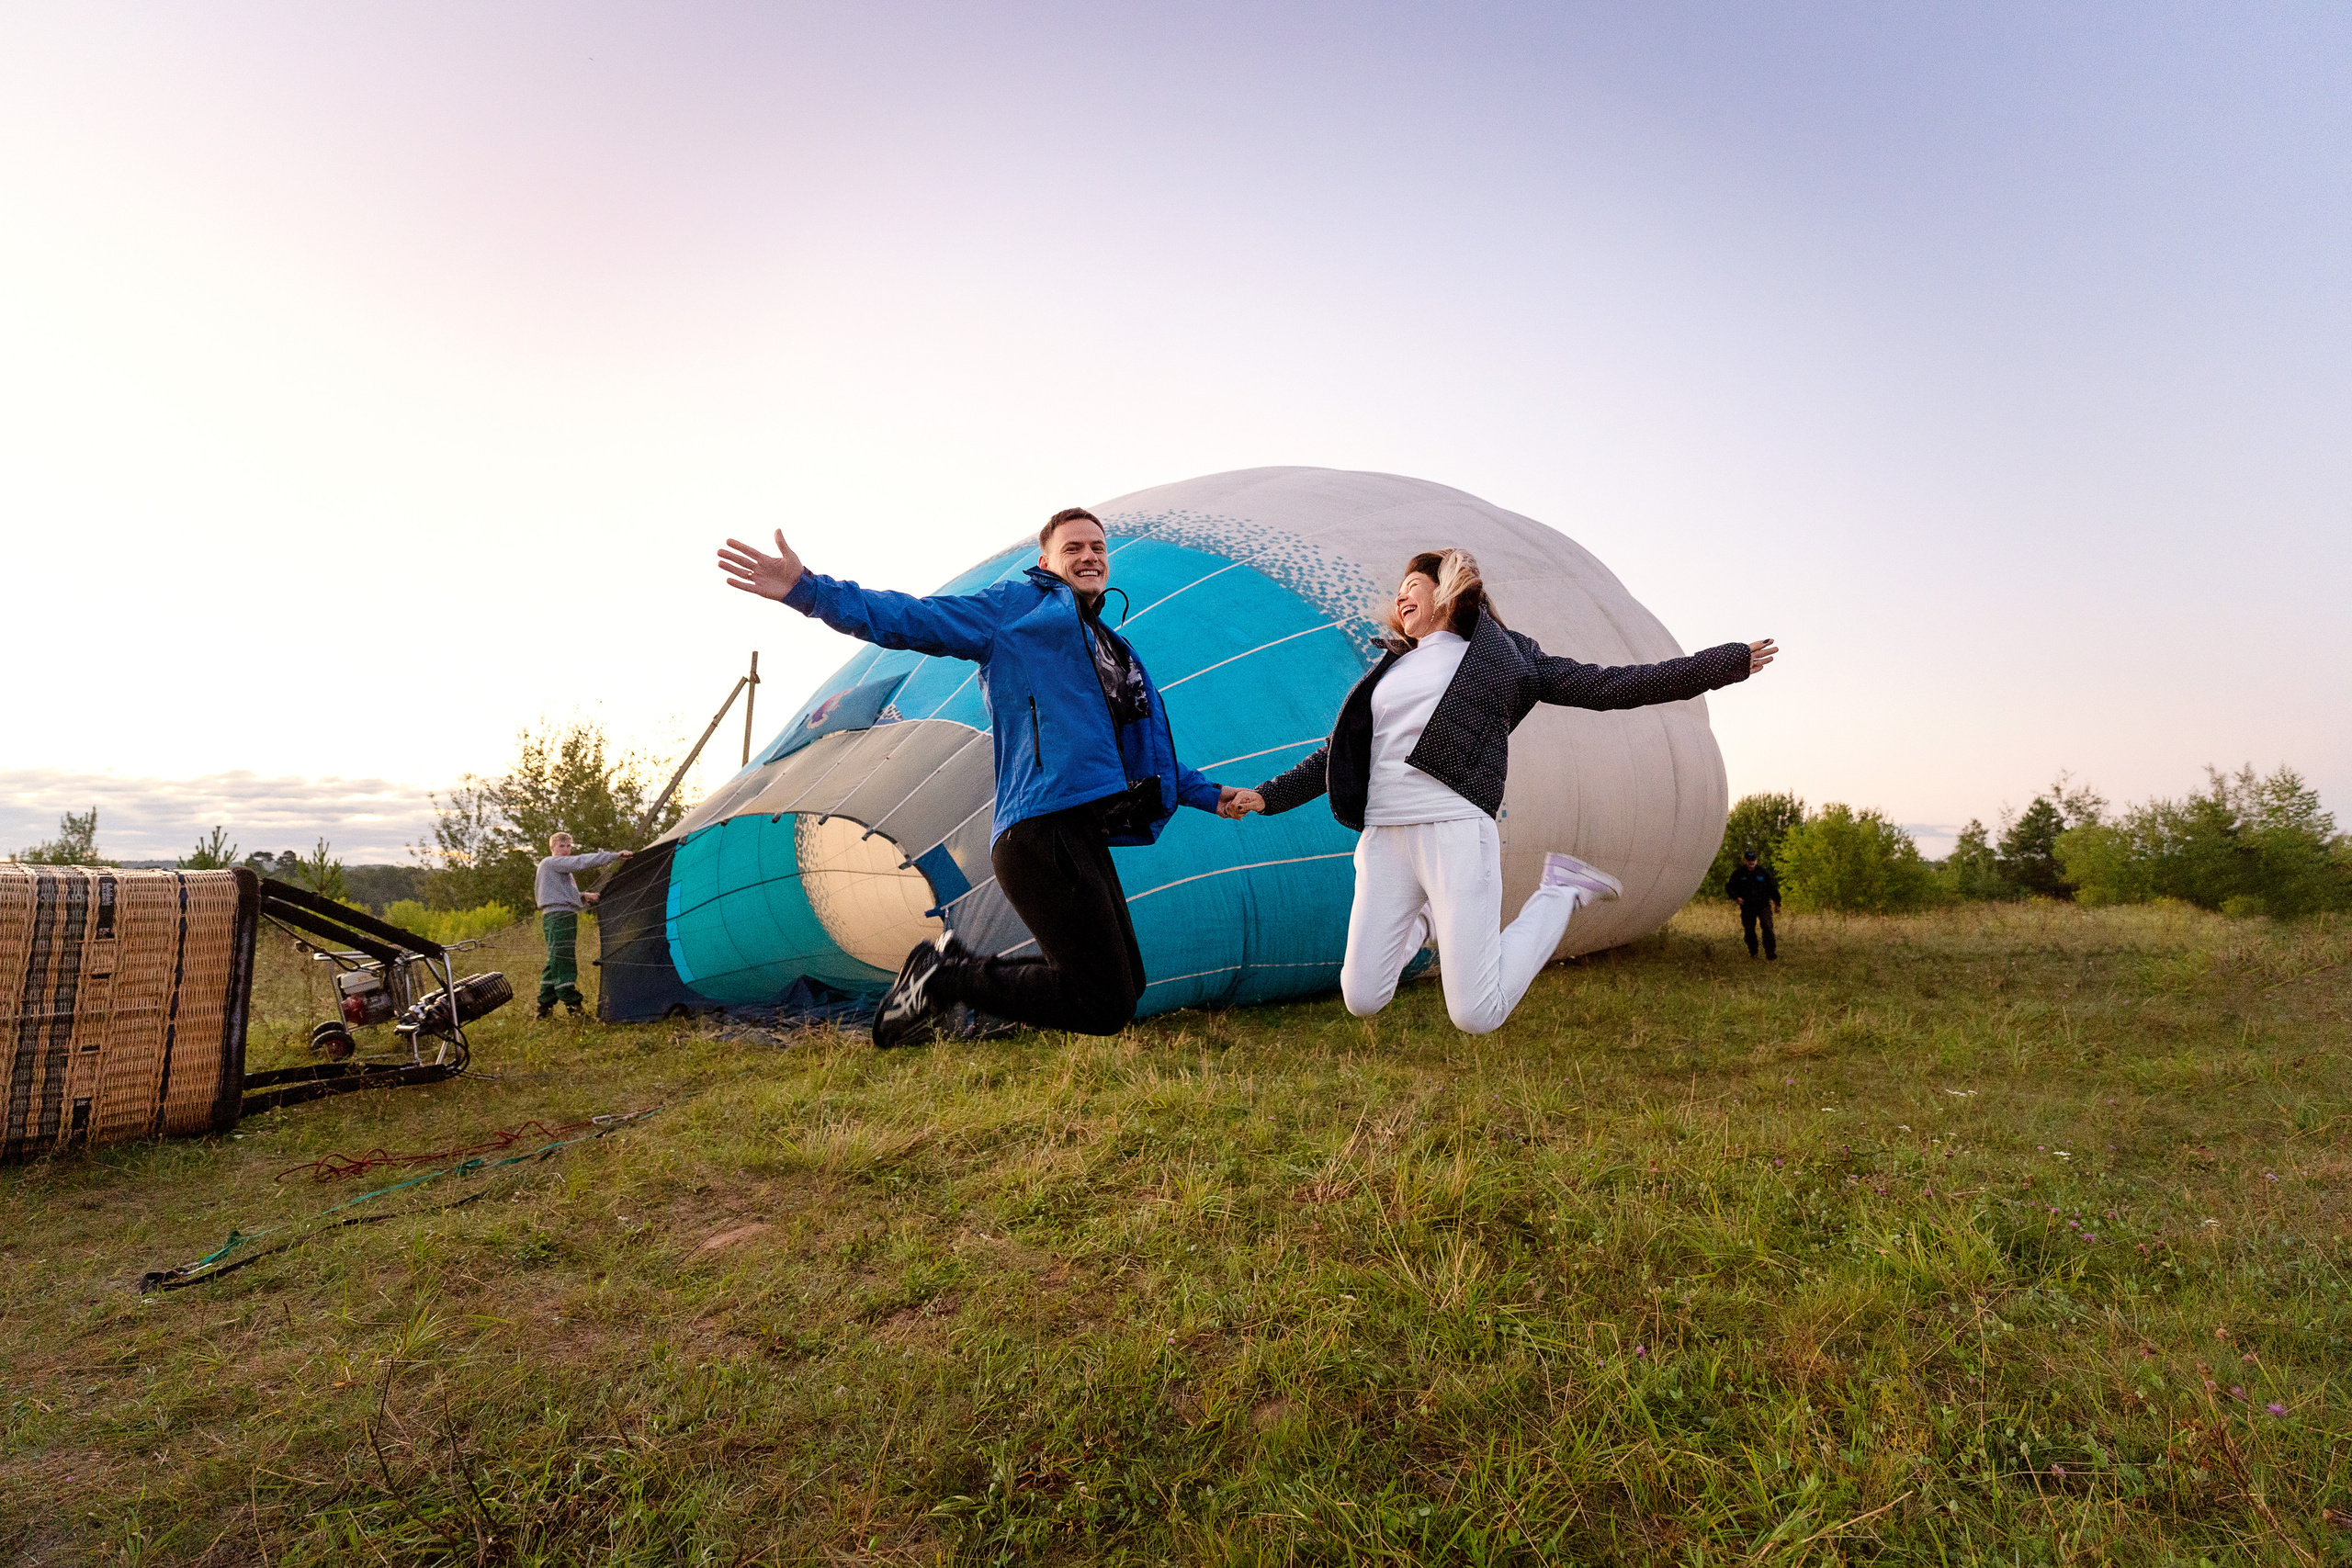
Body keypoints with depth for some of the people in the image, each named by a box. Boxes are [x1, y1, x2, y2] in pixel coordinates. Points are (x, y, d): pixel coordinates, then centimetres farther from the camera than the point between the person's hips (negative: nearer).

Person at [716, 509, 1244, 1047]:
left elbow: (1145, 749, 38)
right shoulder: (1018, 605, 7)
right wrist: (809, 590, -12)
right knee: (1104, 1009, -13)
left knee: (1124, 985, 12)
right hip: (1042, 827, -9)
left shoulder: (1112, 650, 30)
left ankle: (950, 964, 16)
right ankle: (943, 979, 4)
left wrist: (1206, 794, 41)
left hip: (1084, 833, 9)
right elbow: (911, 620, -1)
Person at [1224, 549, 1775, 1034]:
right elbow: (1340, 754, 24)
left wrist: (1727, 662, 5)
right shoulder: (1389, 672, 22)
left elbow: (1604, 686, 8)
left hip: (1455, 831, -4)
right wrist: (1268, 795, 19)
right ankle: (1424, 917, 28)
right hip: (1383, 836, 5)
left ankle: (1561, 890, 13)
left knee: (1476, 1017, -9)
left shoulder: (1502, 655, 10)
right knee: (1361, 1001, 0)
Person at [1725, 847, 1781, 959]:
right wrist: (1736, 896, -10)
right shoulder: (1738, 873, 2)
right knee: (1749, 930, 5)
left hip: (1763, 905, -1)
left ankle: (1770, 953, -14)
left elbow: (1773, 887, 12)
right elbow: (1729, 887, 8)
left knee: (1767, 927, -16)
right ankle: (1752, 952, 23)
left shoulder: (1764, 871, 3)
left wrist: (1777, 902, 12)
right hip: (1747, 907, 1)